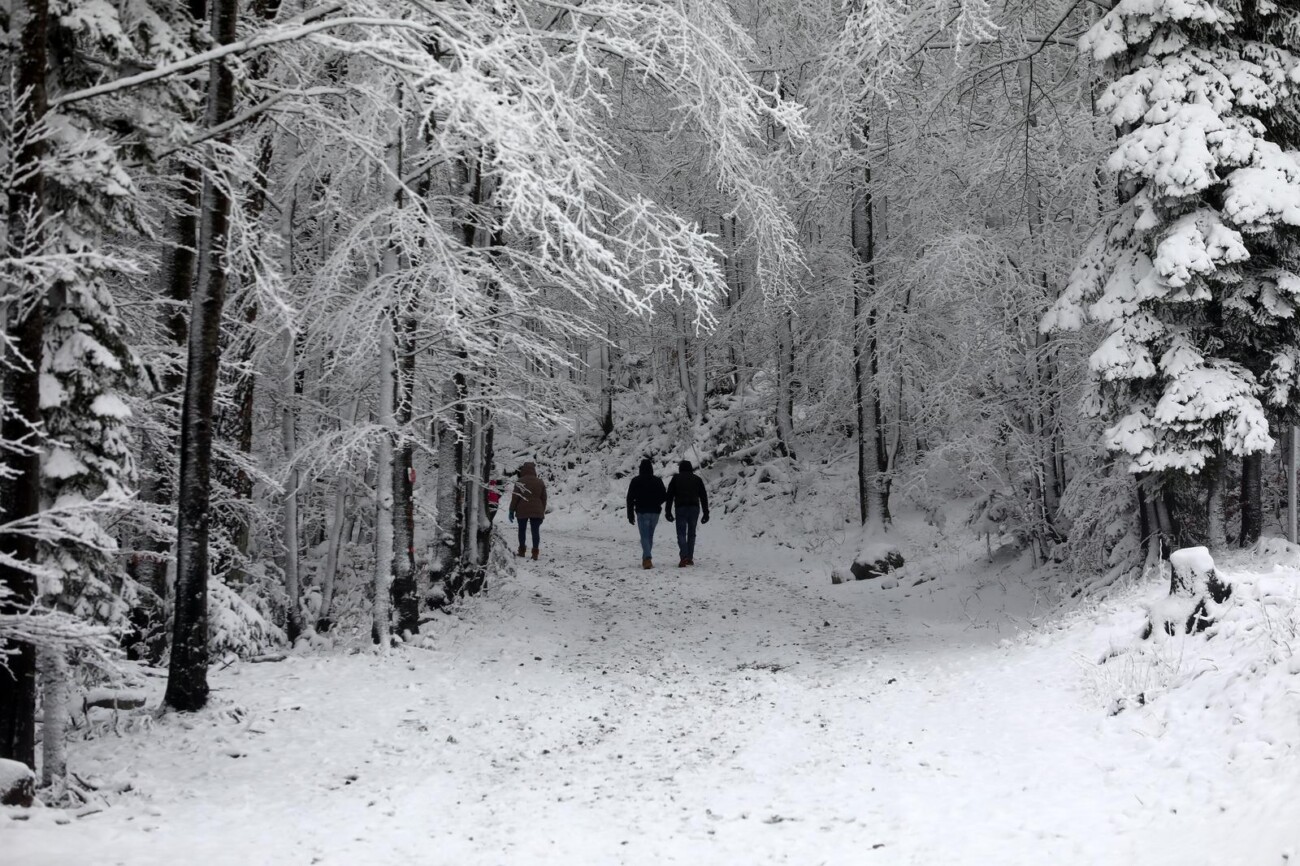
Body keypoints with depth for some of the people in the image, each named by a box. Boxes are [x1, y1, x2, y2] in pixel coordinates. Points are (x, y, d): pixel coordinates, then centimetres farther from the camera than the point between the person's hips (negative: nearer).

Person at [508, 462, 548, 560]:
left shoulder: (520, 482, -6)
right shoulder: (540, 482, 7)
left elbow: (515, 498, -7)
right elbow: (544, 499, 11)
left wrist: (512, 511, 0)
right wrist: (542, 512, 18)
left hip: (522, 511, -2)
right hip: (537, 511, 2)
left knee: (522, 530, 12)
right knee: (535, 531, 2)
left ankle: (522, 550, 15)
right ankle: (535, 552, -4)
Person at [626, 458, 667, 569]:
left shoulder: (636, 481, -4)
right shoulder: (657, 480, 3)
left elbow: (630, 498, -4)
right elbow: (664, 496, 5)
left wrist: (630, 514, 1)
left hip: (642, 512, -3)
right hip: (655, 512, 3)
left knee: (645, 537, -5)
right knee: (650, 536, 15)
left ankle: (647, 559, -22)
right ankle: (646, 559, 21)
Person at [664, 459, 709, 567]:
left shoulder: (676, 478, 7)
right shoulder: (697, 479, 12)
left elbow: (670, 496, 3)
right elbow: (704, 497, 10)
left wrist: (668, 512, 5)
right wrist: (706, 513, 12)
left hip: (681, 508, -2)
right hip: (694, 508, 2)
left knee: (681, 534, -4)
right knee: (691, 533, 12)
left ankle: (684, 557, -22)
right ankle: (690, 558, 11)